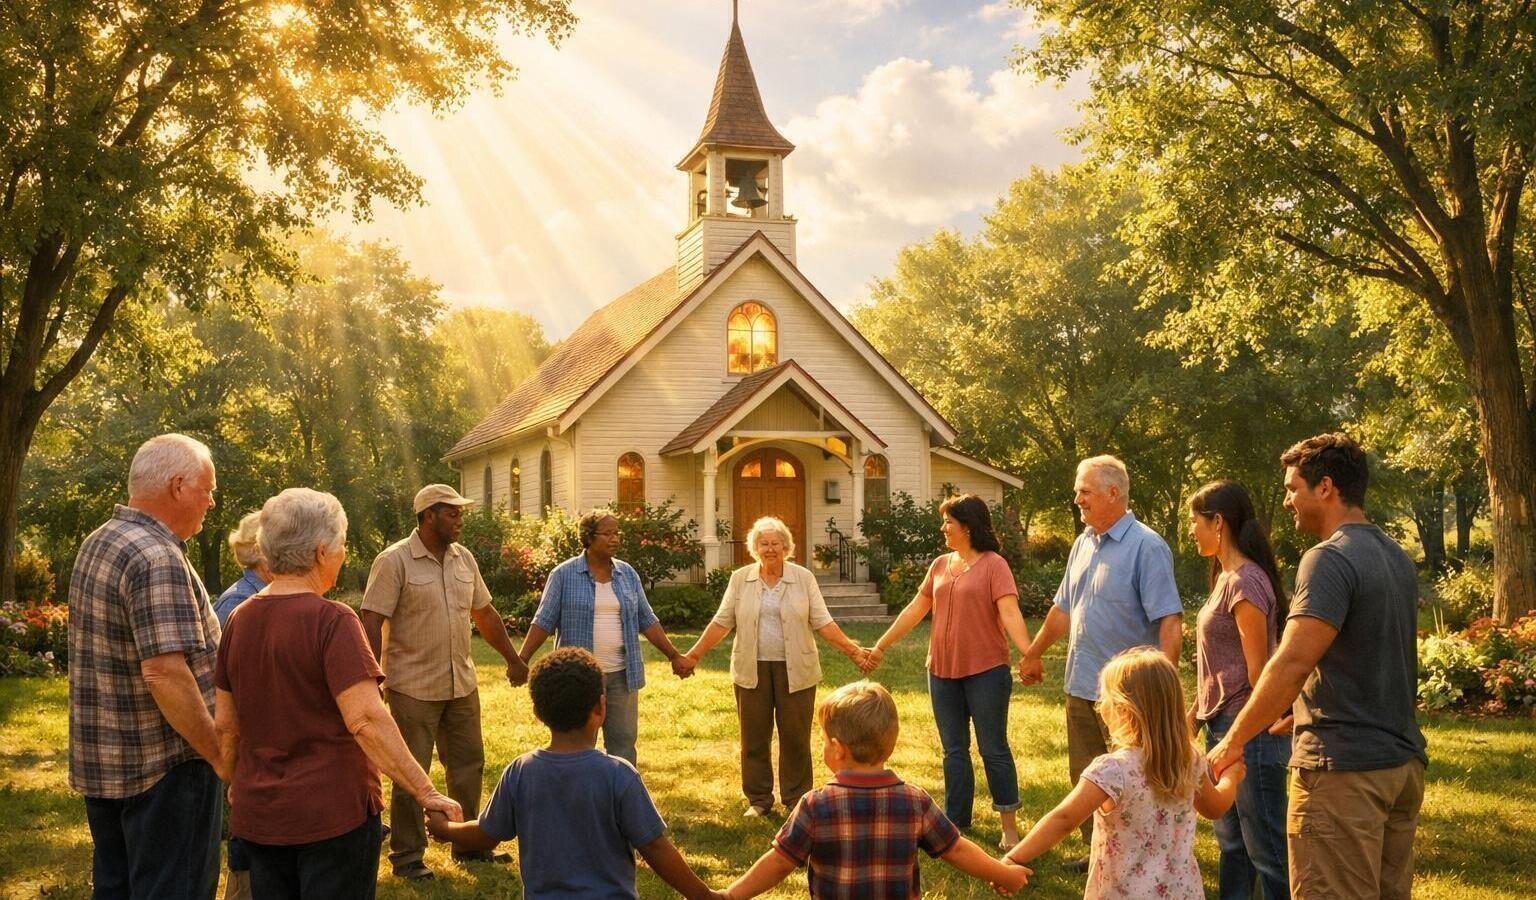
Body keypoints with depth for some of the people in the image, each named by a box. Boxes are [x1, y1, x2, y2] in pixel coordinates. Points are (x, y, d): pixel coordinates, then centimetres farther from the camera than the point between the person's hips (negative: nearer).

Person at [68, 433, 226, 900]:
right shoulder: (157, 558, -22)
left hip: (101, 760, 10)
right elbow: (164, 672, -29)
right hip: (164, 765, -9)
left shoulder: (98, 543, 9)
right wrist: (219, 755, -21)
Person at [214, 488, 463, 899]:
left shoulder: (240, 620, 3)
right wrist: (426, 792, -23)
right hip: (332, 815, -6)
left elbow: (225, 723, 10)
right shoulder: (332, 622, -17)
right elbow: (366, 719, -25)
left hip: (257, 816, 6)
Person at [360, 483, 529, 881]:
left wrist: (513, 659, 19)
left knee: (469, 765, 15)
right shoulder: (394, 561, -12)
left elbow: (484, 613, 17)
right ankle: (406, 857, 18)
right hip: (413, 688, -6)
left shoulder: (464, 558, 7)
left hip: (462, 684, 7)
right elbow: (372, 623, -14)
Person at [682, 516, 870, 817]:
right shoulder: (740, 579, 4)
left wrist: (853, 651, -10)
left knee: (795, 736, 4)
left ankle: (796, 799, 18)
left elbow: (823, 623, -1)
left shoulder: (804, 578, 1)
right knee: (754, 737, 6)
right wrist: (694, 655, 1)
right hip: (752, 669, 1)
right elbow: (722, 622, 5)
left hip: (795, 669, -1)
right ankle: (758, 800, 20)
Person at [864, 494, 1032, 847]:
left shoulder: (993, 565, -9)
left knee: (993, 749, 2)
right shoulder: (940, 565, 9)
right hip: (943, 672, 6)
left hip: (986, 671, -6)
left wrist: (1029, 653, -32)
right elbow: (915, 610, 14)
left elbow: (1010, 612, -19)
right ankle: (956, 824, 22)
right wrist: (881, 646, 17)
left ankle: (1010, 827, 13)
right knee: (954, 751, 12)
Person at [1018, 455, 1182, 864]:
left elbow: (1170, 620, -20)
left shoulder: (1146, 547, -14)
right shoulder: (1083, 544, 10)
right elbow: (1063, 609, 20)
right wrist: (1032, 655, 27)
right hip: (1081, 687, 8)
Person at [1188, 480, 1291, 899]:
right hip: (1223, 726, 10)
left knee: (1266, 848, 0)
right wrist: (1193, 716, 17)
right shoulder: (1226, 578, 11)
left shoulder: (1245, 581, -18)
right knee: (1231, 843, 18)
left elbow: (1258, 668, -17)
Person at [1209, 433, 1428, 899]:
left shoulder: (1330, 559, -16)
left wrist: (1233, 742, -14)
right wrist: (1294, 716, 24)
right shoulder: (1397, 557, 12)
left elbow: (1291, 664, -23)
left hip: (1345, 767, -9)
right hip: (1404, 761, 9)